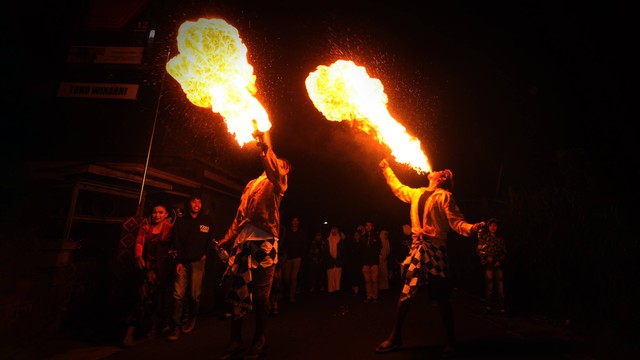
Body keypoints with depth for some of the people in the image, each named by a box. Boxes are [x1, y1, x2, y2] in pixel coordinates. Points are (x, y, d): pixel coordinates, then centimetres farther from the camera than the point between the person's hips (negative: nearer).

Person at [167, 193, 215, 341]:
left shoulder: (207, 220, 7)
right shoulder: (180, 221, 8)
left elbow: (211, 239, 13)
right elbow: (176, 242, 3)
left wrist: (205, 253, 5)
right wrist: (178, 261, -5)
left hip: (197, 261, -1)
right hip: (182, 261, 1)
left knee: (194, 294, 2)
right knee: (178, 294, -6)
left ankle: (191, 320, 25)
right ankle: (176, 326, 4)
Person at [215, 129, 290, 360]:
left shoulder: (278, 180, 7)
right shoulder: (252, 184, 26)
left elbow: (274, 171, -19)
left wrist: (264, 145, -24)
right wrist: (227, 238, 21)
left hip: (264, 241, -6)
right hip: (243, 240, 6)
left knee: (260, 294, -1)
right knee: (238, 291, 6)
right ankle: (235, 341, 19)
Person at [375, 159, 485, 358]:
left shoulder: (444, 196, -2)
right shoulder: (416, 193, 15)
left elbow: (456, 221, -10)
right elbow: (398, 188, 31)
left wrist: (471, 228, -31)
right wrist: (386, 168, 39)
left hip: (434, 247, -5)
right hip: (417, 246, 6)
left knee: (441, 296, 3)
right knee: (406, 291, 8)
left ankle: (451, 341, 23)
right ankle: (395, 336, 22)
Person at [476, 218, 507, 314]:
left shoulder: (500, 238, 10)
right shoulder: (483, 237, 3)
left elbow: (504, 251, 12)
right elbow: (479, 250, 2)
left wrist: (500, 261, -2)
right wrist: (486, 257, -10)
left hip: (498, 264, 2)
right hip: (487, 264, -2)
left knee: (500, 285, -2)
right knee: (489, 285, -1)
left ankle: (501, 307, 7)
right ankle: (488, 306, 12)